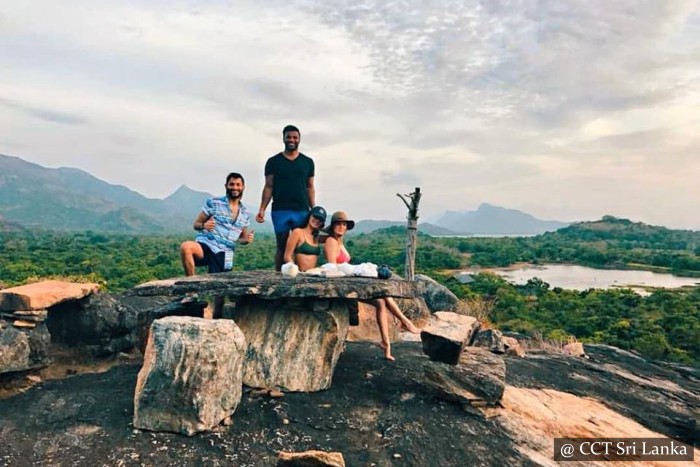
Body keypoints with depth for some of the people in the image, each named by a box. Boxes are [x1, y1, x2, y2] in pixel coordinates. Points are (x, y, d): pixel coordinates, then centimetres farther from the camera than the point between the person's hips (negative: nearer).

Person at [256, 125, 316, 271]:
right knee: (282, 246, 3)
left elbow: (310, 188, 12)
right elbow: (268, 187, 4)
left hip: (302, 210, 1)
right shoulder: (273, 162, 6)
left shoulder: (308, 162, 11)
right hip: (280, 211, -1)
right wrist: (262, 209, -6)